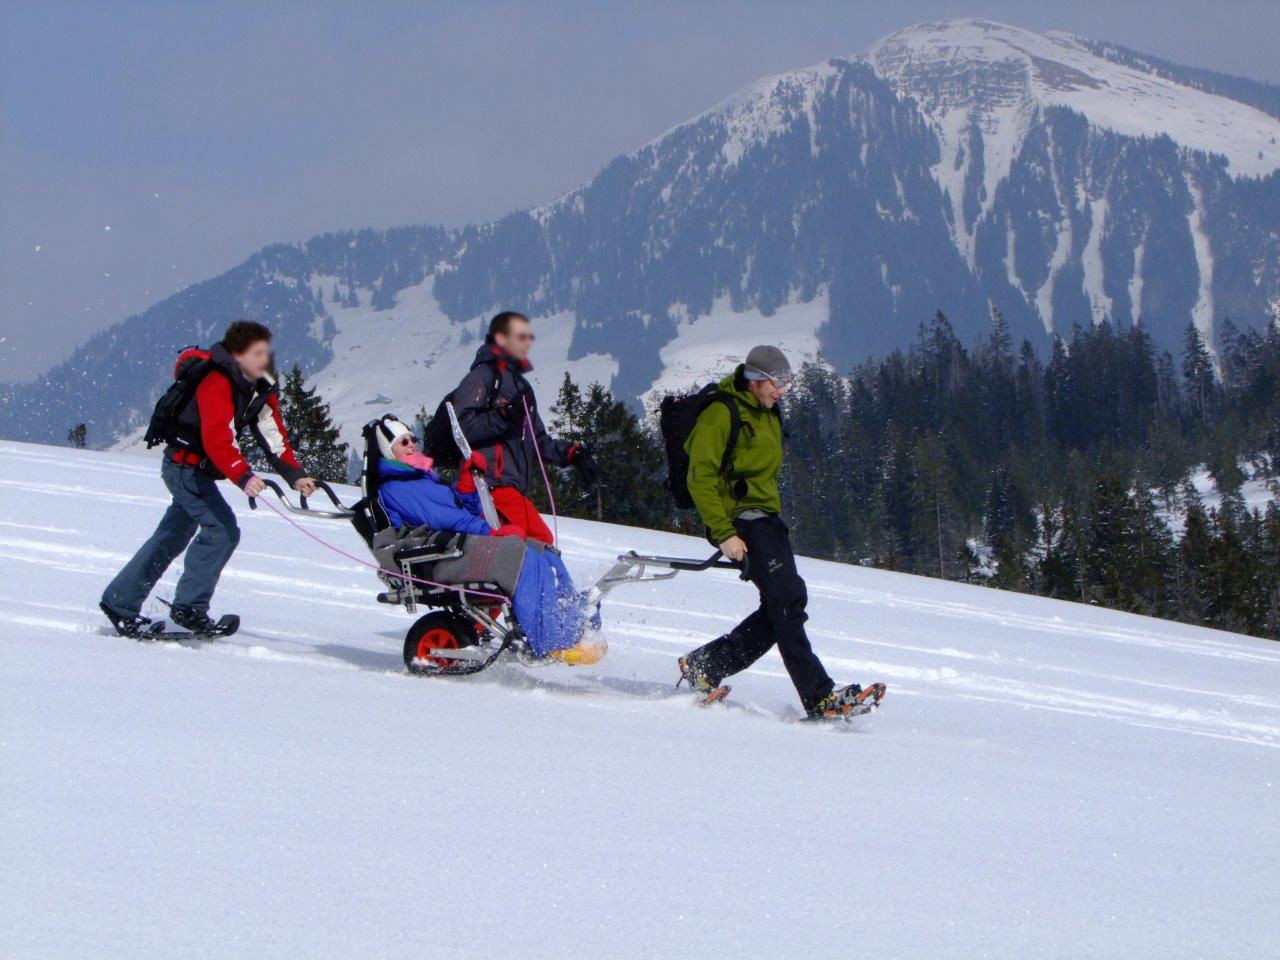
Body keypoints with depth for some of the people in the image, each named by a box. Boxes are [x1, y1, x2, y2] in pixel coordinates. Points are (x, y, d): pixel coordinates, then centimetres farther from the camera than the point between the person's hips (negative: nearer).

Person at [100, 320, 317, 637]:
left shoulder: (261, 388, 3)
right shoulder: (216, 384, -25)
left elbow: (273, 435, -1)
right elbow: (217, 438, -37)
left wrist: (295, 475, -13)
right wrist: (243, 477, -49)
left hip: (198, 470, 10)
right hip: (185, 464, -10)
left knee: (171, 537, 16)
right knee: (222, 530, -18)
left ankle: (120, 603, 25)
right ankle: (189, 607, -13)